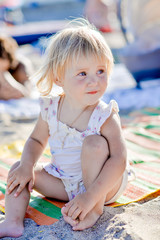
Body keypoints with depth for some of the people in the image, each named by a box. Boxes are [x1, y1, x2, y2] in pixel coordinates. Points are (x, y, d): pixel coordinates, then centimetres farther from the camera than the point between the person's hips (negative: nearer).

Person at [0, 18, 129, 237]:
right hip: (64, 183, 5)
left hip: (103, 185, -5)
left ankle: (96, 207, -19)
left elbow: (118, 161, -31)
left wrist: (90, 197, -40)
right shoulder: (51, 109, -9)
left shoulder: (105, 117, -24)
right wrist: (27, 166, -15)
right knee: (18, 170, -4)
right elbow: (37, 140, 6)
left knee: (94, 144, -32)